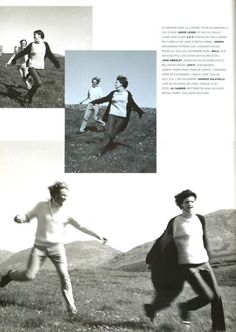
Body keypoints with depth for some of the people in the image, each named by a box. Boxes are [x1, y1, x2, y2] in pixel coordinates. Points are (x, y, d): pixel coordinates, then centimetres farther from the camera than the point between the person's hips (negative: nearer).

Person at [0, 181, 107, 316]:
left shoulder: (66, 212, -2)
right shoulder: (41, 206, -3)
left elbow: (81, 227, -3)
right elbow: (28, 217, 8)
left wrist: (98, 236, -9)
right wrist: (20, 218, -16)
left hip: (57, 247, 1)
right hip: (40, 246, -1)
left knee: (64, 275, -11)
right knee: (29, 276, -7)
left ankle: (71, 305, 1)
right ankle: (11, 275, 25)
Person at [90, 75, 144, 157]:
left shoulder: (127, 94, 2)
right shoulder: (113, 93, 7)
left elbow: (133, 104, 8)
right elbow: (104, 99, 15)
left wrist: (140, 112, 7)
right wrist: (94, 102, 17)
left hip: (121, 117, -1)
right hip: (112, 115, 1)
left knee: (113, 134, 0)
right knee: (108, 133, -10)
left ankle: (103, 150, 7)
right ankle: (103, 149, -9)